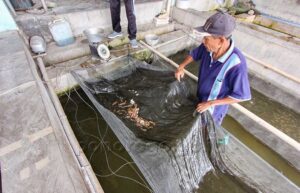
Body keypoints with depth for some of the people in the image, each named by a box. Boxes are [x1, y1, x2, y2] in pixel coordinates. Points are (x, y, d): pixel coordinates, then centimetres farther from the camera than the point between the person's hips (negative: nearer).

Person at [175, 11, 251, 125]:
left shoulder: (236, 64, -37)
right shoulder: (209, 47, -20)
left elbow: (241, 96, -26)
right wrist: (181, 66, -13)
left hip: (214, 109, -5)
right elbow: (194, 54, 3)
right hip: (200, 98, 6)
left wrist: (211, 103, -27)